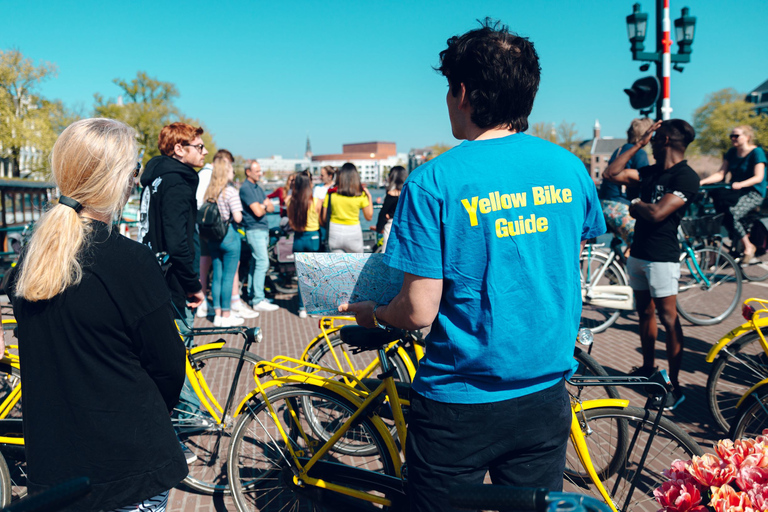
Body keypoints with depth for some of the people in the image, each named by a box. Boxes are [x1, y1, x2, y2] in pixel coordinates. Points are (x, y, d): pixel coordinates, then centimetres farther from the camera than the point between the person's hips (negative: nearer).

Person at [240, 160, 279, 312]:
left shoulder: (258, 188, 17)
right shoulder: (246, 188, -12)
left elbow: (271, 208, 13)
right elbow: (258, 212, -19)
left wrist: (263, 205, -8)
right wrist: (265, 205, 2)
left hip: (262, 230, 9)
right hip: (254, 230, -9)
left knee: (256, 263, 13)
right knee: (262, 262, -12)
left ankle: (252, 295, 21)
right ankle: (258, 301, -11)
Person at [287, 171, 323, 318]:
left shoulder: (291, 201, -5)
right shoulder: (316, 202, -13)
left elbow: (290, 222, 2)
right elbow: (321, 222, -1)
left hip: (298, 238, 3)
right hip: (313, 237, -3)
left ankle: (302, 307, 14)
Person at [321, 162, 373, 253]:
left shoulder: (331, 194, -5)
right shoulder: (361, 195, -7)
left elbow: (324, 219, -3)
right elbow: (369, 217, 3)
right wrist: (369, 197, 11)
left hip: (334, 233, 1)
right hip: (353, 232, -1)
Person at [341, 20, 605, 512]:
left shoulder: (434, 182, -17)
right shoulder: (570, 168, -2)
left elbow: (418, 312, -16)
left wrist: (371, 313, 4)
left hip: (460, 404, -4)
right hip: (546, 394, 5)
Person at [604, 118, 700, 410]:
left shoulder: (686, 177, -14)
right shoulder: (651, 172, 10)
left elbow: (657, 213, -23)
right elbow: (612, 174, 6)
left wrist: (636, 204, -3)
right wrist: (639, 144, 6)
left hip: (662, 257, -8)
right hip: (638, 252, 8)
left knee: (668, 319, -3)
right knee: (644, 313, 17)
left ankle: (674, 385, 4)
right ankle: (648, 367, 32)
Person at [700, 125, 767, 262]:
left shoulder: (757, 152, -8)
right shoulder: (731, 153, 9)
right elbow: (720, 174, 1)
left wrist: (740, 184, -35)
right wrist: (702, 182, -15)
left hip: (754, 193, -6)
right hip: (735, 192, 6)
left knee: (731, 214, -31)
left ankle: (748, 246, -11)